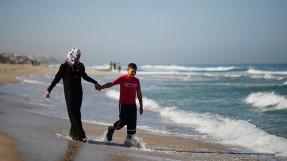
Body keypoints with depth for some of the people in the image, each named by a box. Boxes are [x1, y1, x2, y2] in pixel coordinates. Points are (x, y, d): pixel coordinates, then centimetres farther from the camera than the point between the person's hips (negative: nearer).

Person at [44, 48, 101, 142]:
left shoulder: (80, 66, 7)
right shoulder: (64, 66, -4)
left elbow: (84, 76, 24)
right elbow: (57, 79, 0)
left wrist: (95, 82, 29)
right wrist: (49, 90, -3)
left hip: (78, 93, 4)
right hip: (69, 94, -4)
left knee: (76, 113, 3)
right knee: (73, 113, -8)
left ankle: (73, 133, 14)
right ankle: (80, 135, -13)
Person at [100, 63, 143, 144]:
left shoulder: (136, 81, 7)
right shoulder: (122, 78, -6)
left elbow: (139, 93, 13)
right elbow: (111, 83, -13)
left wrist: (141, 106, 13)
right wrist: (101, 87, -27)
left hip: (132, 105, 4)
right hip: (123, 104, -4)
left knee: (132, 123, 1)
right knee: (123, 121, -11)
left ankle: (128, 140, 13)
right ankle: (111, 129, 17)